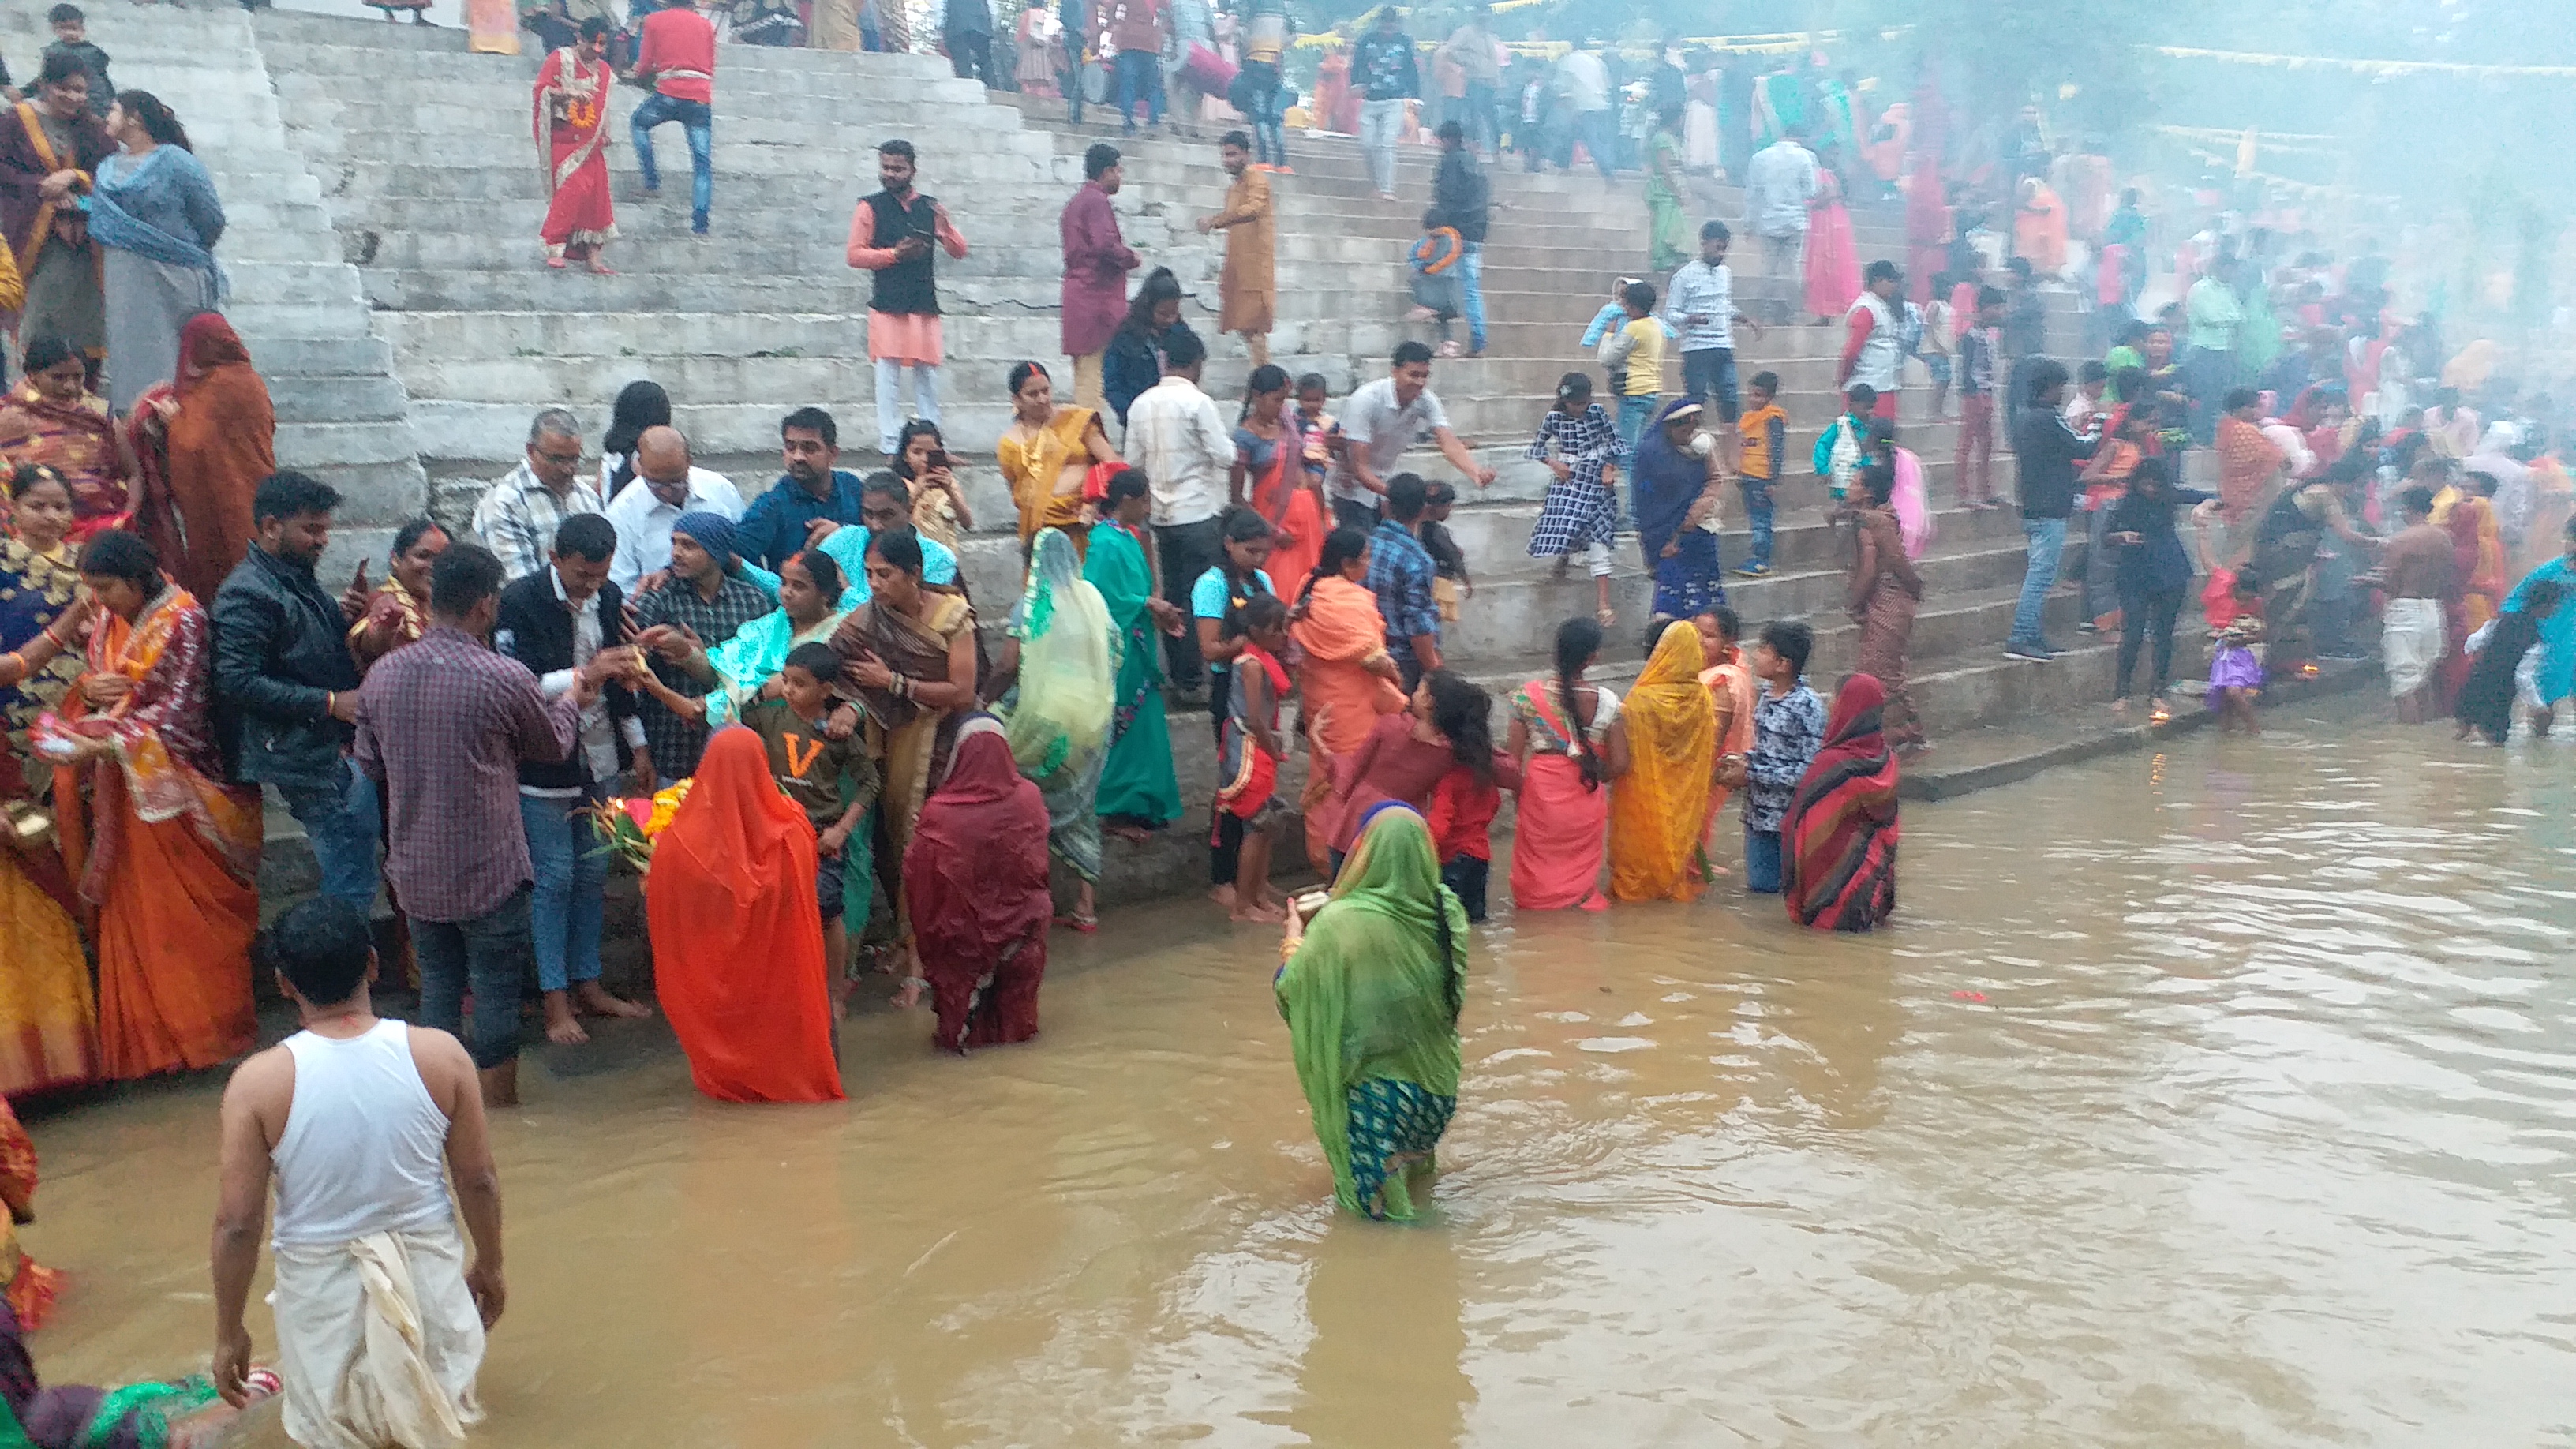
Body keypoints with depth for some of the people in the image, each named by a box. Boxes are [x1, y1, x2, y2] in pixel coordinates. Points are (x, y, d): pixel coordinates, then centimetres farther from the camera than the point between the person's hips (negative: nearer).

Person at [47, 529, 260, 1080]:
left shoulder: (183, 620, -14)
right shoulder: (109, 622, 7)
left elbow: (178, 710, -19)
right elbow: (95, 687, 16)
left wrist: (104, 745, -27)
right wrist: (89, 688, -9)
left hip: (172, 781, -7)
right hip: (123, 786, 7)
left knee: (188, 909, 2)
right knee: (132, 910, 10)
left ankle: (207, 1021, 15)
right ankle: (146, 1030, 20)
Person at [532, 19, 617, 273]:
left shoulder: (604, 70, 15)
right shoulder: (560, 59, -2)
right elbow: (541, 89, -9)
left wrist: (606, 132, 5)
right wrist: (569, 93, -23)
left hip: (590, 143, 6)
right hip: (563, 138, -6)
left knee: (595, 192, -1)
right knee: (573, 188, -18)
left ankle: (592, 255, 2)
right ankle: (554, 247, -10)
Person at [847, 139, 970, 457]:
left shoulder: (930, 207, 12)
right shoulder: (870, 207, 3)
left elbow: (960, 252, 11)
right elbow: (855, 255, -1)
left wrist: (945, 228, -10)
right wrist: (895, 254, -12)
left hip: (925, 303, 3)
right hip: (887, 303, -3)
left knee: (927, 374, 6)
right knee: (889, 375, -3)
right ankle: (890, 446, 2)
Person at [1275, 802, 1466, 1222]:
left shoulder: (1339, 923, -24)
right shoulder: (1448, 912, -9)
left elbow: (1292, 991, -13)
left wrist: (1295, 939, 7)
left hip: (1372, 1093, -5)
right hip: (1438, 1090, 6)